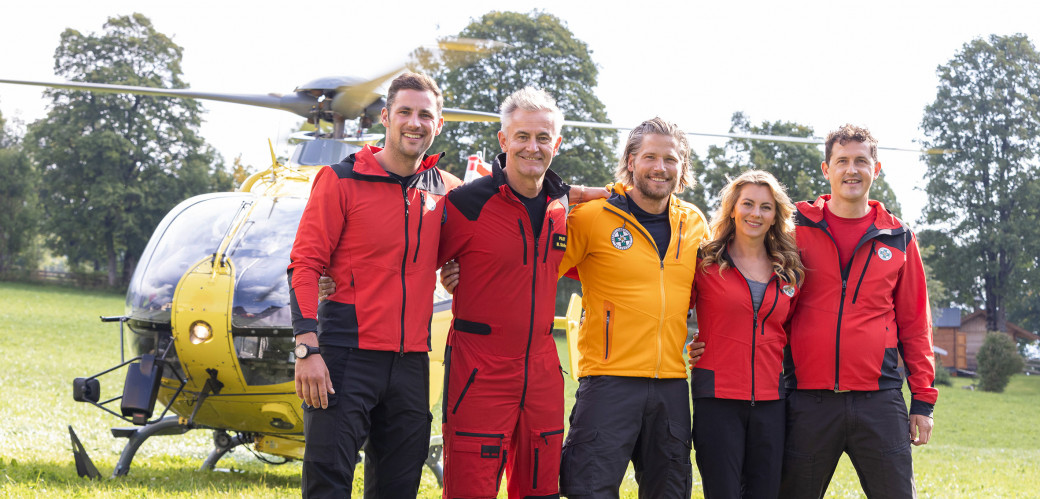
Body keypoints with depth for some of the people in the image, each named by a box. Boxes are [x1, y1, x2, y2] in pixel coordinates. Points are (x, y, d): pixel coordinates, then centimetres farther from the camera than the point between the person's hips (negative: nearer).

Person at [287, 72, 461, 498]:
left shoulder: (442, 188, 10)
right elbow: (304, 265, -7)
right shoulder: (341, 180, -3)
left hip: (411, 362, 5)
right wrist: (307, 348, -17)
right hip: (347, 356, -5)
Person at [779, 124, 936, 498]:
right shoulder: (795, 229, 6)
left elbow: (915, 325, 13)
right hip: (807, 399, 0)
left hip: (879, 399, 1)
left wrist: (923, 400, 9)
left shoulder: (898, 239, 10)